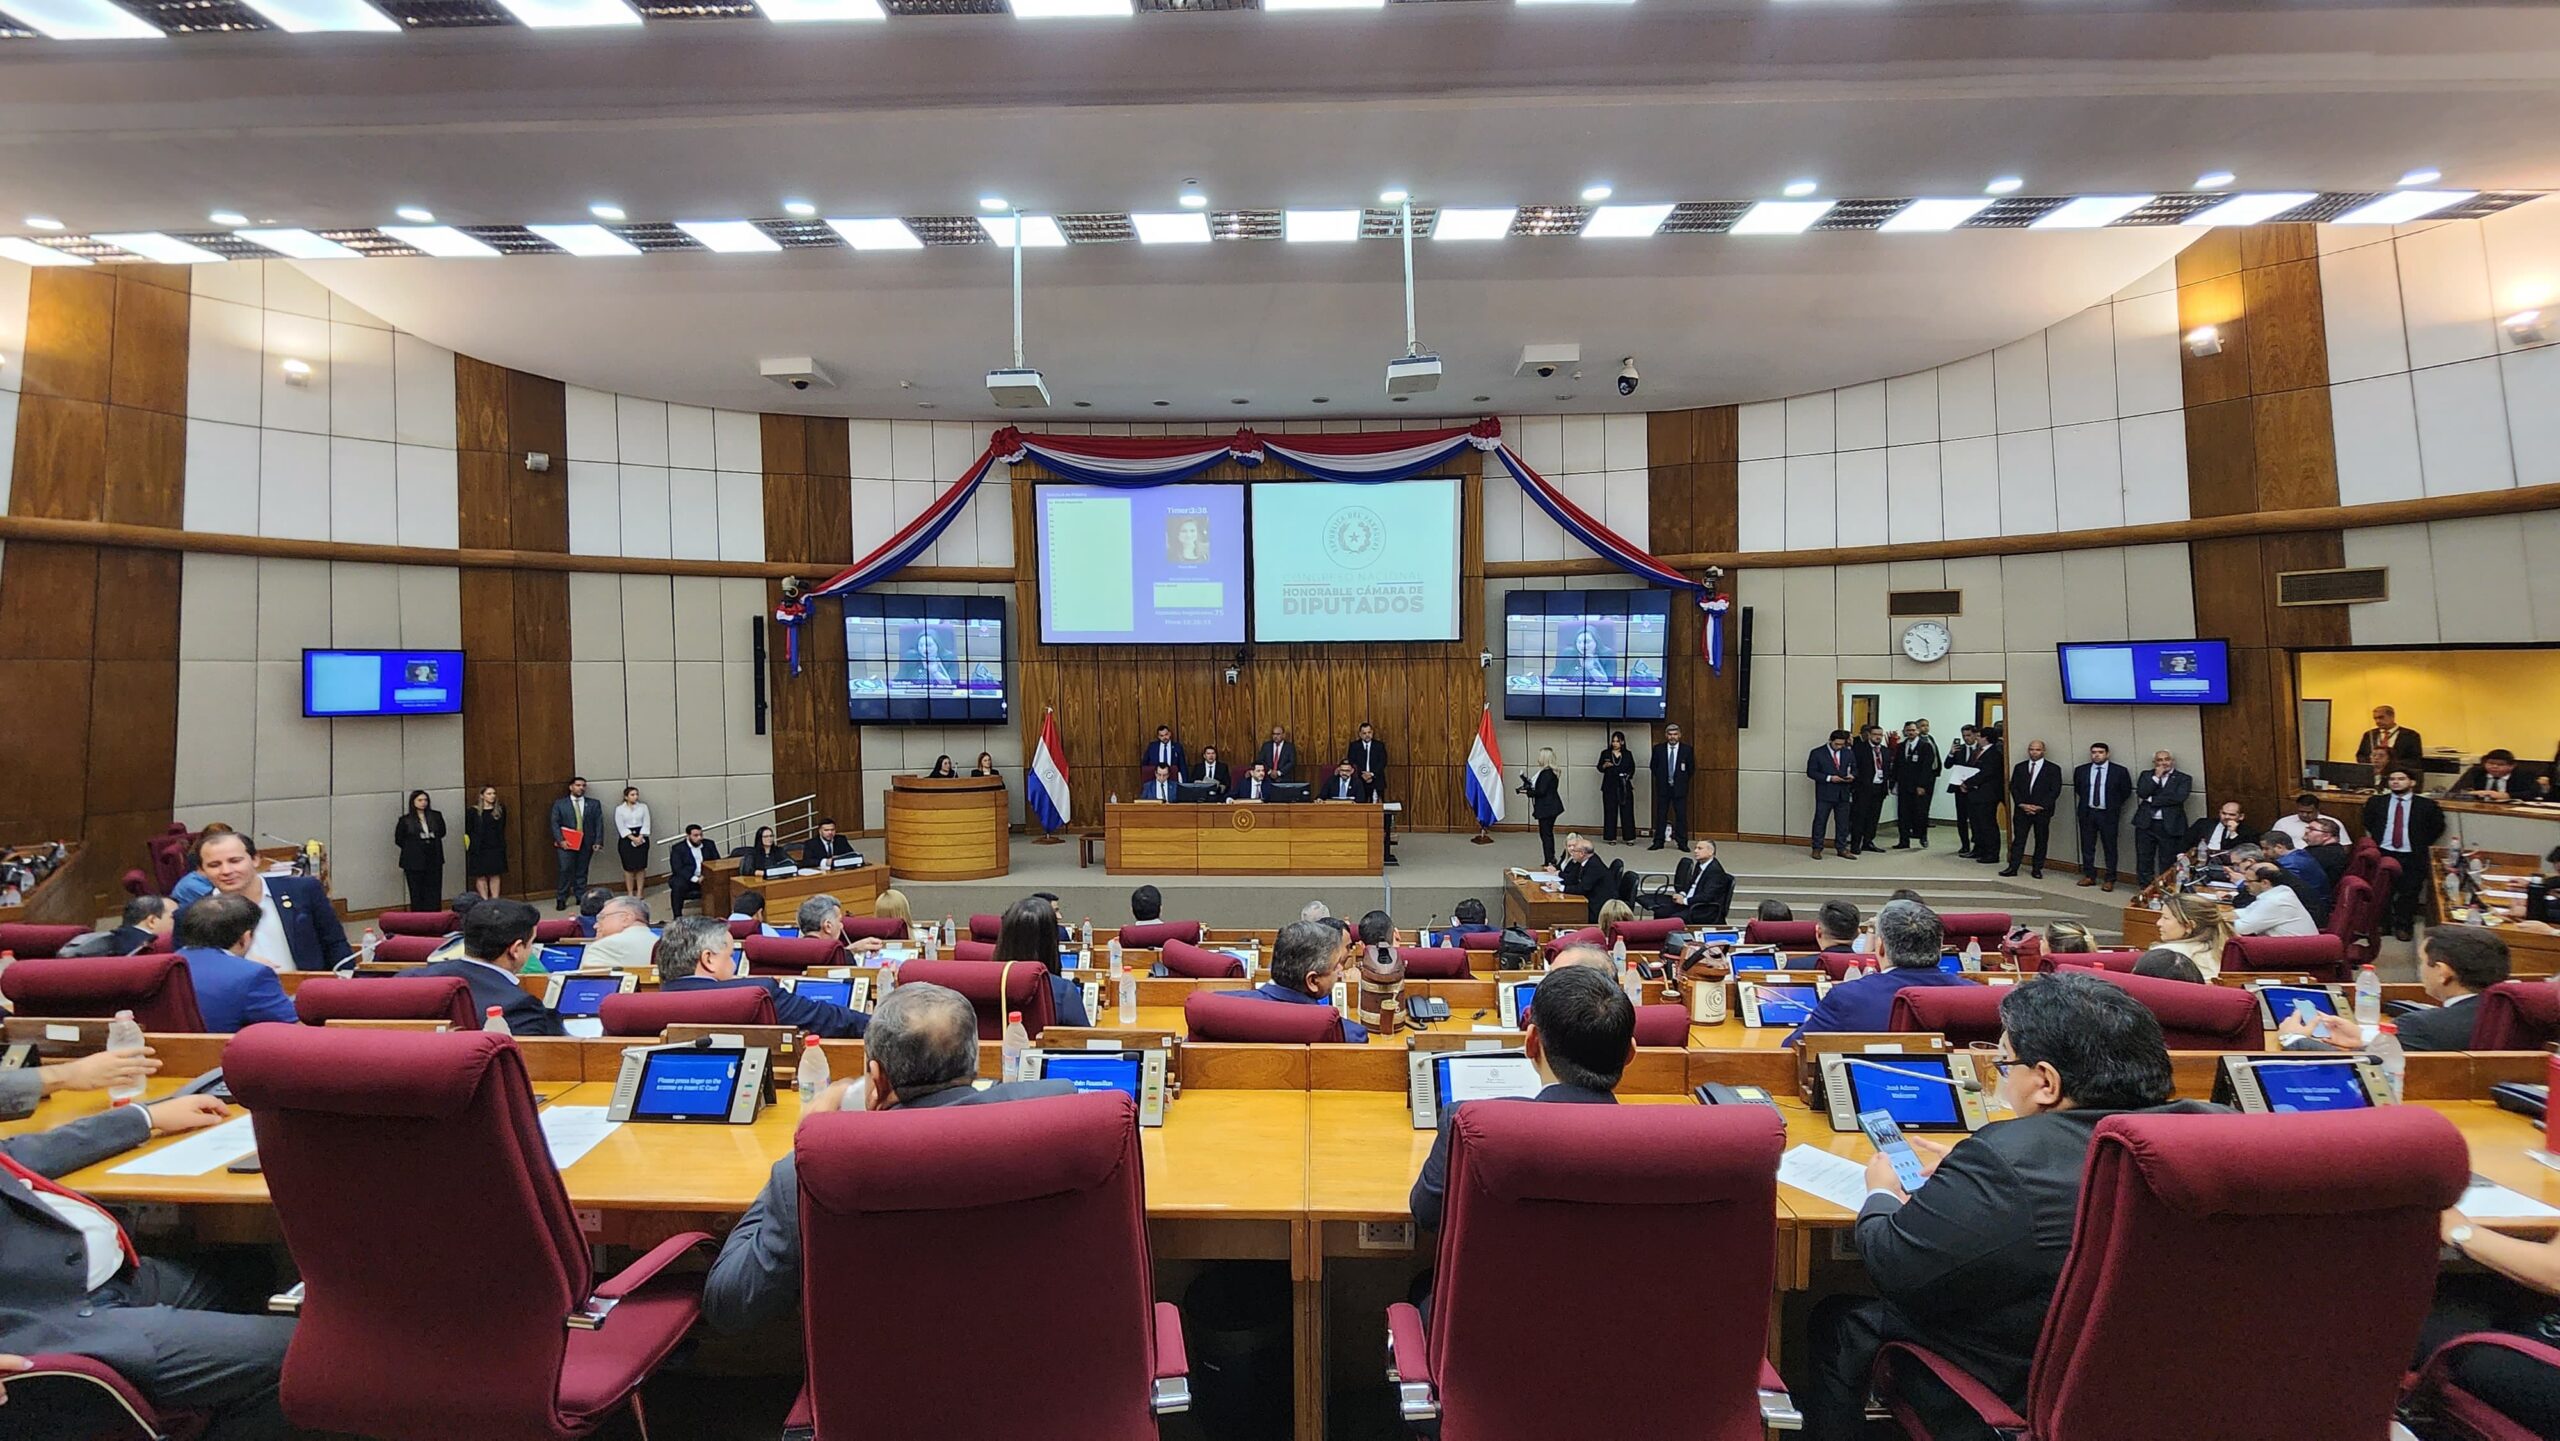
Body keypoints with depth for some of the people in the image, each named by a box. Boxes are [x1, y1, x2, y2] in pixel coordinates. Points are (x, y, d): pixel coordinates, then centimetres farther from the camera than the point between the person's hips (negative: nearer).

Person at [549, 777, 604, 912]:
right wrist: (560, 840, -10)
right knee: (566, 870, -7)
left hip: (586, 844, 2)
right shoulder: (559, 804, 7)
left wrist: (598, 842, -4)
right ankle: (561, 900, 3)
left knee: (582, 872, 6)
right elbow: (555, 824, 2)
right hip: (566, 843, -2)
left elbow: (599, 823, 6)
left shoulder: (594, 804, 10)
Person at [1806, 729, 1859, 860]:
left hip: (1843, 793, 4)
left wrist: (1852, 775, -6)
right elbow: (1811, 772, -7)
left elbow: (1854, 769, 18)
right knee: (1820, 821, 1)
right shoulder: (1817, 753, -4)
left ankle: (1841, 848, 17)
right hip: (1825, 794, -4)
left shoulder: (1848, 753, 9)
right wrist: (1829, 778, -17)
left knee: (1843, 822, 8)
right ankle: (1817, 848, 8)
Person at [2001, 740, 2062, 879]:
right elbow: (2013, 787, 5)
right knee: (2018, 839, 1)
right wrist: (2022, 804, -8)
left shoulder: (2053, 769, 1)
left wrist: (2040, 806, -13)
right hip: (2022, 810, 1)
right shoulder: (2019, 767, 9)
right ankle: (2013, 868, 2)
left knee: (2041, 840, 6)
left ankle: (2037, 869, 15)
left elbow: (2055, 791, -5)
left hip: (2042, 811, -1)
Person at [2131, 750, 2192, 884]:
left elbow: (2178, 797, -14)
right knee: (2144, 860, 8)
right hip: (2146, 824, 2)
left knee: (2167, 863, 3)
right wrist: (2156, 777, -9)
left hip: (2170, 826, -2)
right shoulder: (2146, 775, 9)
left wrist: (2152, 799, -9)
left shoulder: (2183, 778, 2)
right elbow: (2141, 793, -6)